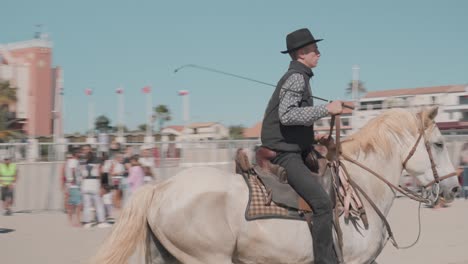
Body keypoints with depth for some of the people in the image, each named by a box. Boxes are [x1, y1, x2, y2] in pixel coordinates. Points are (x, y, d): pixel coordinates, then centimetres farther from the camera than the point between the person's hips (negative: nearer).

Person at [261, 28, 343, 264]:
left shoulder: (299, 77, 20)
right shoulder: (296, 77, -12)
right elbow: (286, 115, -28)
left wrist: (313, 138, 15)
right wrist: (326, 109, -24)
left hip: (292, 152, 11)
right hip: (285, 154, -11)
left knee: (331, 185, 16)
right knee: (322, 202, -20)